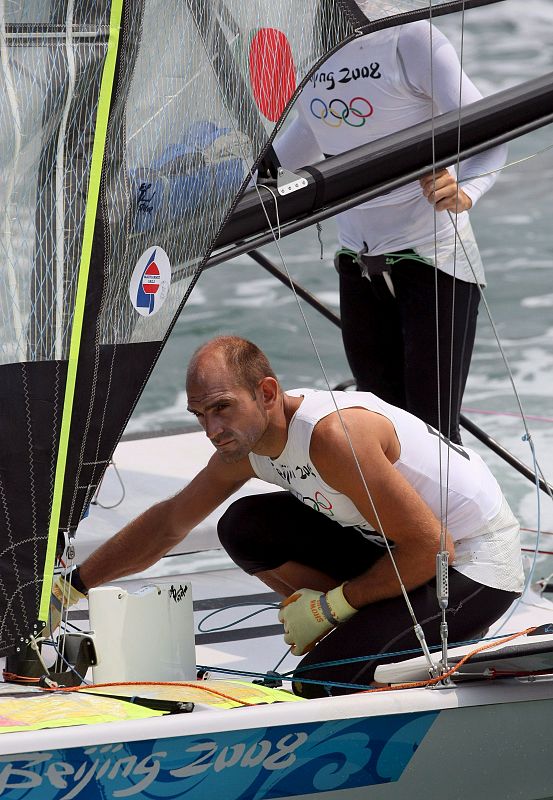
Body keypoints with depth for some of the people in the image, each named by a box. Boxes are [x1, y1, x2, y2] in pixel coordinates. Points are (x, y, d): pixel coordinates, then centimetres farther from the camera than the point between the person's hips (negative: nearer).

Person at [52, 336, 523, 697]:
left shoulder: (334, 434, -29)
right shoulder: (244, 442, -3)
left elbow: (430, 547, -26)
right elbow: (170, 522, 13)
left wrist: (331, 606, -15)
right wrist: (71, 585, 12)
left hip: (477, 568, -9)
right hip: (393, 548, 9)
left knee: (321, 683, -21)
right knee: (245, 528, -1)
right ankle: (369, 634, 3)